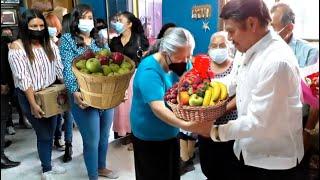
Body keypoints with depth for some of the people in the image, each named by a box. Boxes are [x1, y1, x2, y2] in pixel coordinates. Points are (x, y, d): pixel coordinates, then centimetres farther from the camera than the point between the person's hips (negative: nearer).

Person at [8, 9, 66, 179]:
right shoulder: (17, 47, -14)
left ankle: (49, 163, 40)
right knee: (43, 134, 6)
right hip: (30, 96, -5)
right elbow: (23, 78, -18)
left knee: (50, 132, 18)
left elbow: (60, 69, 3)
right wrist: (33, 103, -21)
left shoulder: (49, 44, 3)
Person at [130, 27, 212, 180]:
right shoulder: (149, 70, -28)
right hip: (149, 137, -7)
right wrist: (186, 125, -51)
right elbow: (158, 108, -38)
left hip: (171, 133, 7)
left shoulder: (181, 63, -5)